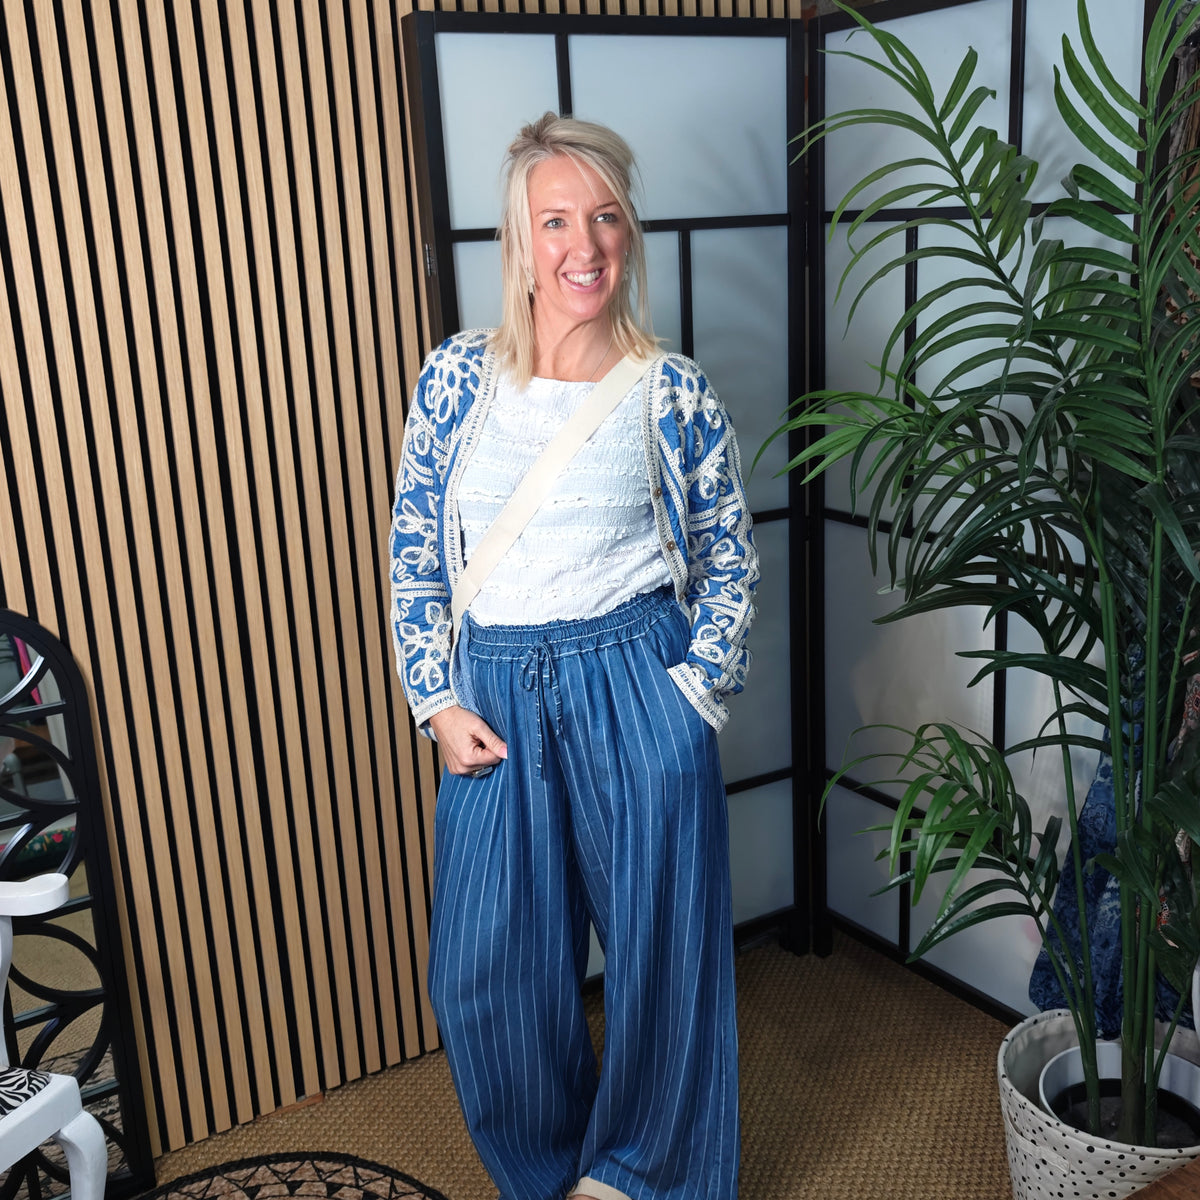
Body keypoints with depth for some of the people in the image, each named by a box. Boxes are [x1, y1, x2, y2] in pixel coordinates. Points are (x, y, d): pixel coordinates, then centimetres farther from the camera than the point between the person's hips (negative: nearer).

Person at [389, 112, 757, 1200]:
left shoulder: (672, 390, -3)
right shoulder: (457, 377, 0)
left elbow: (730, 558, 5)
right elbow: (414, 553, 5)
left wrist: (694, 689, -4)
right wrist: (439, 702, -1)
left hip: (638, 682, -1)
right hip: (495, 696, 2)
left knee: (659, 940, 9)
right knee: (488, 963, 10)